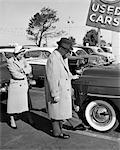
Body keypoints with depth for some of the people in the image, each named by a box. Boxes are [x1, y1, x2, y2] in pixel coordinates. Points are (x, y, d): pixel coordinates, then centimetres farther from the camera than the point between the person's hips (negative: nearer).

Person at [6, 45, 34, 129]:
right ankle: (12, 120, 21)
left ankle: (29, 118, 23)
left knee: (26, 102, 7)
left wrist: (23, 70, -16)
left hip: (24, 84, 4)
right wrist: (25, 74, -6)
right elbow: (15, 74, -17)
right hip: (15, 84, -4)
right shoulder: (10, 61, -9)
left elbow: (29, 69, 2)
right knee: (13, 102, 5)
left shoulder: (23, 59, 6)